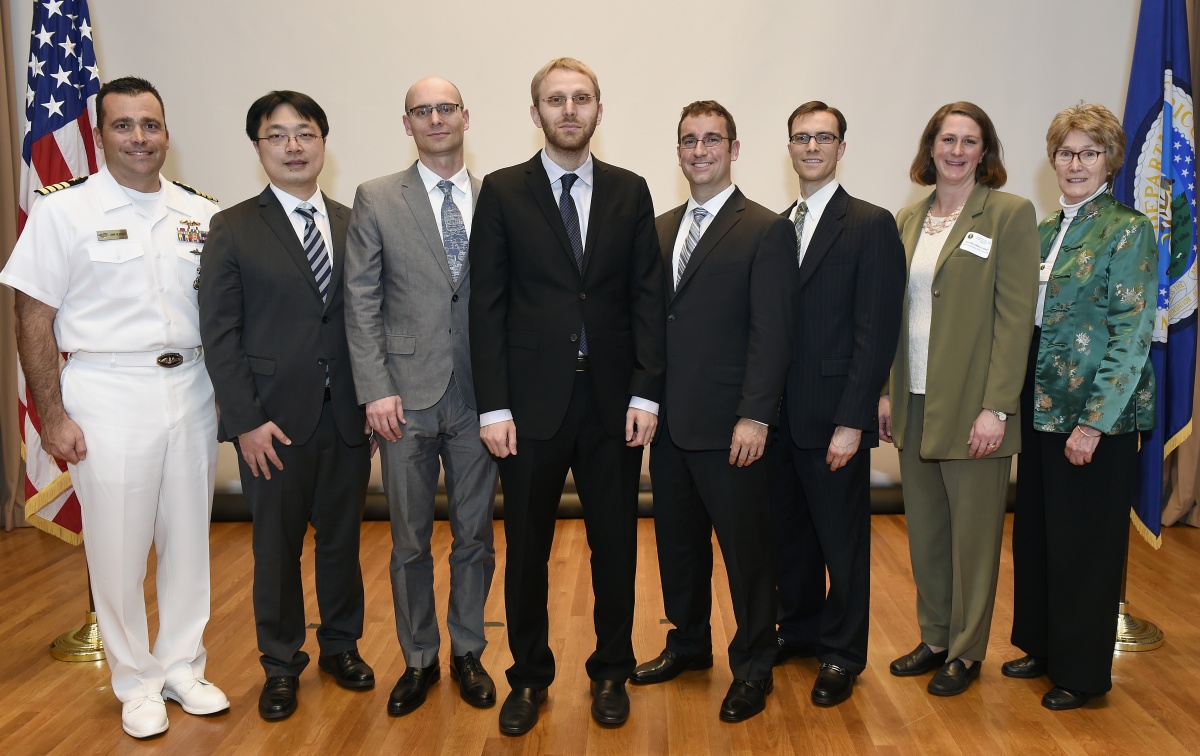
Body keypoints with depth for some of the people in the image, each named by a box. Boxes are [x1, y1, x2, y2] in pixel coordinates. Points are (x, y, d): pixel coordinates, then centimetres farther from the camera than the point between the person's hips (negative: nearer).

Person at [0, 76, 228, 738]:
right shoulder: (63, 211, -3)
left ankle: (182, 666, 29)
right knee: (118, 547, 5)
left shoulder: (201, 214, 7)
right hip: (108, 395, -3)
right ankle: (136, 682, 23)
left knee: (189, 538, 12)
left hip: (190, 390, 4)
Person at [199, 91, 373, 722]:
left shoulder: (354, 225, 7)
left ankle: (340, 645, 33)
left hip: (347, 415, 3)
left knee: (342, 538, 14)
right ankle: (281, 664, 27)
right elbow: (219, 333, -5)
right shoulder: (234, 229, -1)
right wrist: (247, 419, -11)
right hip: (273, 417, -2)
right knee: (277, 545, 10)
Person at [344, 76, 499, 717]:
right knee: (410, 542, 10)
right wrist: (376, 390, -9)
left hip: (478, 398, 1)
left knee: (474, 537, 12)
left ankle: (467, 653, 29)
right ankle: (418, 659, 27)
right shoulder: (376, 200, 2)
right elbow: (361, 303, -1)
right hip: (407, 398, -1)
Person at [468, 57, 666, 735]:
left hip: (615, 399, 1)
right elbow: (488, 304, -2)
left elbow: (647, 297, 4)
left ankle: (612, 672, 29)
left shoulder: (630, 192, 7)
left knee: (616, 545, 10)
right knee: (527, 548, 10)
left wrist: (646, 394, -5)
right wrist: (494, 406, -7)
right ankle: (530, 677, 28)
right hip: (533, 399, -1)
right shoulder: (503, 192, 2)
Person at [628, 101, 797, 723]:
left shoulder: (766, 230, -6)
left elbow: (771, 334, -12)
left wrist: (755, 416, -17)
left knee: (745, 547, 4)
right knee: (678, 539, 17)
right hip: (669, 420, 6)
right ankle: (688, 643, 36)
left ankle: (752, 665, 21)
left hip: (727, 425, -6)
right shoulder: (660, 229, 13)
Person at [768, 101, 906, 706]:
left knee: (842, 538, 6)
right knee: (789, 532, 15)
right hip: (780, 414, 6)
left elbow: (876, 333, -12)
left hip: (833, 418, -5)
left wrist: (851, 422, -16)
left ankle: (841, 655, 22)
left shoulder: (871, 225, -6)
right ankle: (800, 629, 34)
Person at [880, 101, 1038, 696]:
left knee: (972, 532, 5)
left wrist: (995, 406, -16)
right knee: (924, 529, 13)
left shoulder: (1010, 214, -5)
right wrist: (886, 391, 7)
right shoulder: (908, 220, 12)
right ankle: (933, 638, 29)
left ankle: (965, 652, 20)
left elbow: (1015, 315, -10)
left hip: (972, 405, -5)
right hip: (914, 404, 5)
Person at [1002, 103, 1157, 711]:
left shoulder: (1128, 230, -9)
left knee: (1085, 541, 5)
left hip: (1095, 415, -6)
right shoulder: (1044, 231, 11)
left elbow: (1132, 335, -14)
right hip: (1041, 408, 7)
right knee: (1034, 532, 15)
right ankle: (1042, 645, 33)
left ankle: (1083, 671, 21)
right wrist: (1015, 398, 6)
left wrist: (1094, 422, -18)